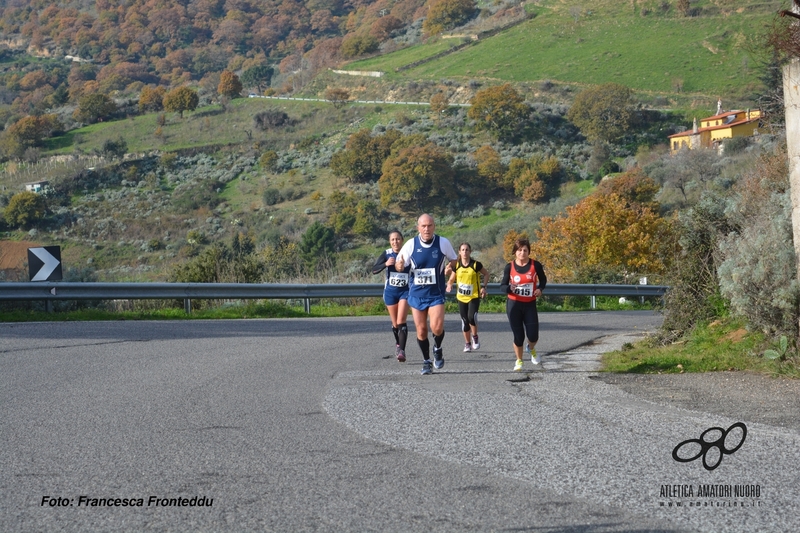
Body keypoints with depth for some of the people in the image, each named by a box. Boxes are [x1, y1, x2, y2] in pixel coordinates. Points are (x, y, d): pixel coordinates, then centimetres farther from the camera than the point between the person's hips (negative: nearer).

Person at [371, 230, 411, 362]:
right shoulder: (387, 254, -3)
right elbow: (374, 270, -9)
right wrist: (386, 264, -25)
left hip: (405, 291, -2)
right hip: (390, 291, 2)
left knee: (401, 321, -15)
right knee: (395, 323, 12)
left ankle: (402, 350, -18)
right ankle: (398, 344, 37)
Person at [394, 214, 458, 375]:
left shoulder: (443, 243, -7)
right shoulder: (411, 244, -7)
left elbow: (454, 259, 10)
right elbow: (399, 264, 1)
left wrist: (449, 266, -12)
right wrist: (399, 265, -23)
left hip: (436, 294, -1)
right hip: (417, 294, 2)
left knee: (437, 327, -18)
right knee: (421, 330, 7)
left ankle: (438, 349, 15)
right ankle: (426, 361, 26)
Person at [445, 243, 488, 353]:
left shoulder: (476, 264, -9)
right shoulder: (456, 265, -2)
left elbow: (486, 274, 6)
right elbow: (451, 279, 9)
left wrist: (483, 286, -6)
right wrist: (449, 285, -12)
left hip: (474, 296, -3)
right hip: (461, 297, 3)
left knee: (472, 317, -21)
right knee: (465, 321, 6)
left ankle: (475, 337, 5)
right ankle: (467, 344, 21)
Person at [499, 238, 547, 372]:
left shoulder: (535, 265, -5)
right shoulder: (510, 267, -4)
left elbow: (543, 280, 11)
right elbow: (502, 286, -1)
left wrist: (540, 289, -10)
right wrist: (510, 288, -24)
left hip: (530, 305, 0)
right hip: (514, 305, 0)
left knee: (533, 336, -6)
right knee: (518, 336, 3)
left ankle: (531, 349, 31)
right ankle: (519, 361, 25)